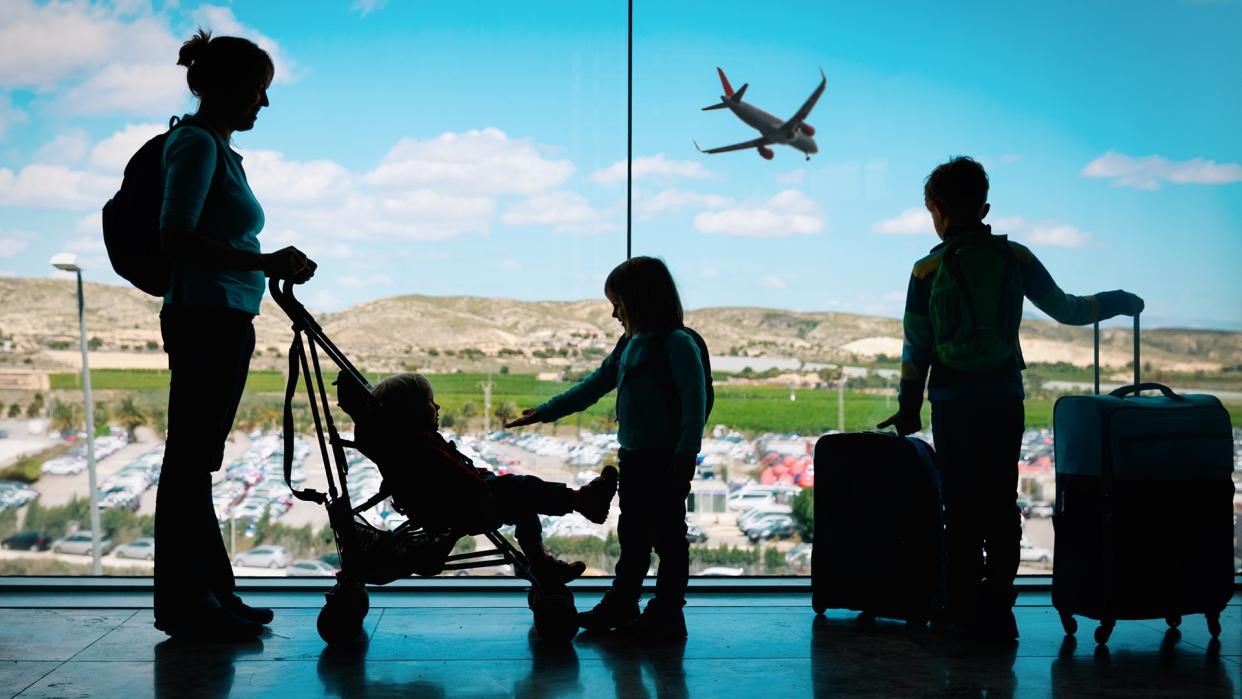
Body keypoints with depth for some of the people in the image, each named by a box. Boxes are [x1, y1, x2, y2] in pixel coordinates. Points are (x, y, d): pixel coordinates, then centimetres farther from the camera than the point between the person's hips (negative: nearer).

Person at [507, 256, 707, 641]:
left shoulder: (678, 345, -13)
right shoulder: (628, 345, 14)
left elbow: (695, 403, -18)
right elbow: (594, 386, 19)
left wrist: (685, 455, -24)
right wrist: (543, 413, 17)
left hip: (666, 461, -8)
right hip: (633, 458, 9)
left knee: (668, 537, 1)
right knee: (632, 536, 17)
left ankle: (667, 615, 10)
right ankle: (621, 604, 28)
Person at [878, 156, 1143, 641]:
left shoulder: (928, 271, -4)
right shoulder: (1016, 258, 1)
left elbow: (916, 347, -1)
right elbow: (1066, 310, 7)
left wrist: (908, 407, 9)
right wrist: (1117, 301, 25)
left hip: (953, 403, -2)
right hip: (1005, 400, 2)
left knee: (961, 506, 5)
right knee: (1001, 504, 9)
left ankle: (965, 607, 7)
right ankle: (998, 609, 10)